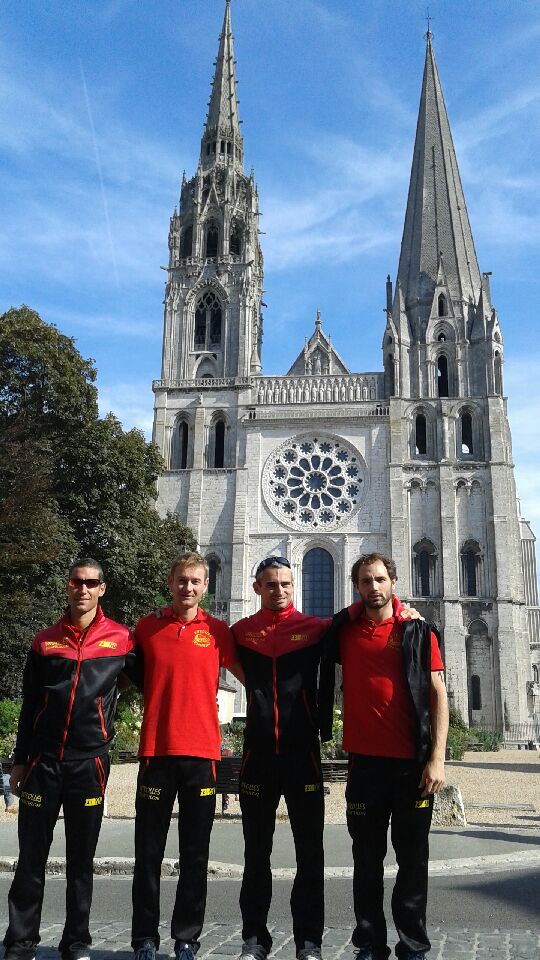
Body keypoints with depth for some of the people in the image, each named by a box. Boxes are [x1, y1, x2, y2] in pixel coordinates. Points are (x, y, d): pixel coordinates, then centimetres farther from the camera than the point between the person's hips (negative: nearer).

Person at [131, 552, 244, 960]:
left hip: (202, 753, 0)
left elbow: (247, 675, 10)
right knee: (149, 852, 7)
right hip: (156, 751, 0)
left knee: (195, 854, 8)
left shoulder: (218, 631, 3)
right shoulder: (147, 627, 5)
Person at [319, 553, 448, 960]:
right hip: (365, 760, 2)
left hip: (413, 762, -2)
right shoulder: (343, 629, 4)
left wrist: (437, 758, -9)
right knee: (367, 859, 11)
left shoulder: (417, 630, -2)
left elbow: (438, 695, -3)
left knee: (413, 858, 8)